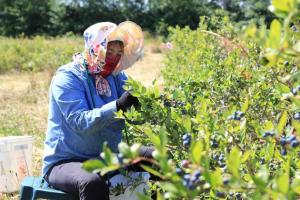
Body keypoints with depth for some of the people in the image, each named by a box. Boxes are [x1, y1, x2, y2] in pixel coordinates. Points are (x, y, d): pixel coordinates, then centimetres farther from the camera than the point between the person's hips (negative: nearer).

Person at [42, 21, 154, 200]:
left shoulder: (116, 76, 5)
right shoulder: (67, 77, -14)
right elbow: (81, 122, -27)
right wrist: (116, 106, -40)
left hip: (108, 157, 6)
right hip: (66, 162, -6)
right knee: (93, 183, -38)